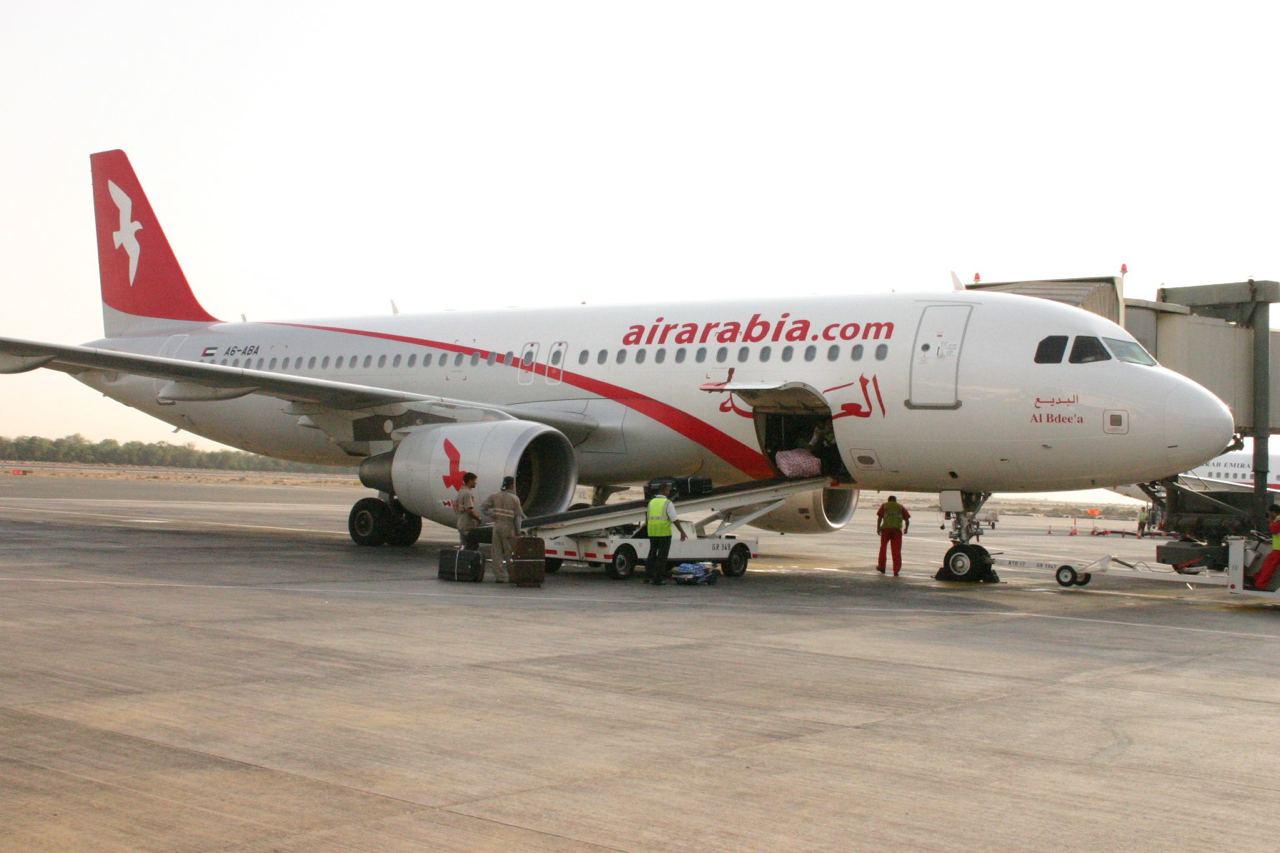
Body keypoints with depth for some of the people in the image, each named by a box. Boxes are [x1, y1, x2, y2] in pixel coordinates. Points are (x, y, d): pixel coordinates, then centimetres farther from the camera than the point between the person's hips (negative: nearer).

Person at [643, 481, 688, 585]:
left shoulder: (651, 502, 10)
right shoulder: (668, 503, -9)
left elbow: (647, 519, 17)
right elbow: (675, 520, -14)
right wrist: (682, 532, -11)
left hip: (652, 533, 6)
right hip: (664, 533, -6)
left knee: (652, 554, 15)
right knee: (662, 556, 0)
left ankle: (648, 577, 16)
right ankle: (658, 579, -1)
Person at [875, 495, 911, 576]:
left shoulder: (884, 505, 17)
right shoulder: (901, 507, 19)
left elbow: (879, 517, 1)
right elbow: (907, 519, 10)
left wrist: (878, 528, -4)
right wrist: (906, 528, 26)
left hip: (886, 528, 0)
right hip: (897, 529, 0)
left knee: (883, 547, 18)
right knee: (896, 551, 4)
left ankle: (881, 567, 25)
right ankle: (896, 570, -1)